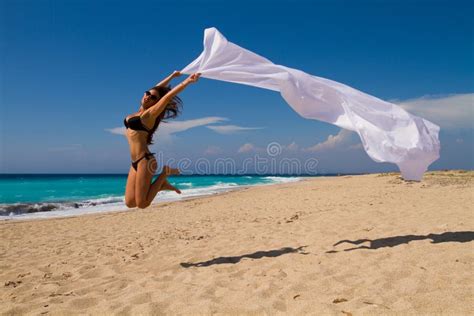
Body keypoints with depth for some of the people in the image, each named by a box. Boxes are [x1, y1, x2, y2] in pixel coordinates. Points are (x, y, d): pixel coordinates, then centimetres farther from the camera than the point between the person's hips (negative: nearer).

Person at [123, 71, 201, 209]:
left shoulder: (150, 114, -5)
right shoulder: (140, 112, 15)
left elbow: (168, 95, -11)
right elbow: (157, 88, 23)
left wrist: (188, 81, -13)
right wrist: (172, 76, 30)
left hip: (144, 160, -8)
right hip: (136, 162, 8)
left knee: (142, 203, -9)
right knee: (130, 202, 3)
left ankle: (164, 174, 7)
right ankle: (162, 185, 16)